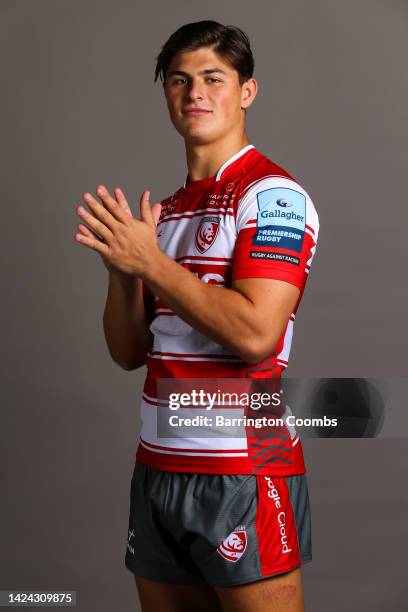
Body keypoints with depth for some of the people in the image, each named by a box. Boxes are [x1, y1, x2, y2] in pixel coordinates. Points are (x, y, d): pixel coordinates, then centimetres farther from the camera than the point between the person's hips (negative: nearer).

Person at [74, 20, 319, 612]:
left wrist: (152, 263, -16)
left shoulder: (273, 195, -9)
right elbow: (129, 352, 11)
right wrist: (121, 269, -6)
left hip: (244, 472, -7)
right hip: (157, 468, 7)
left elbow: (255, 334, -22)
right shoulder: (163, 212, 13)